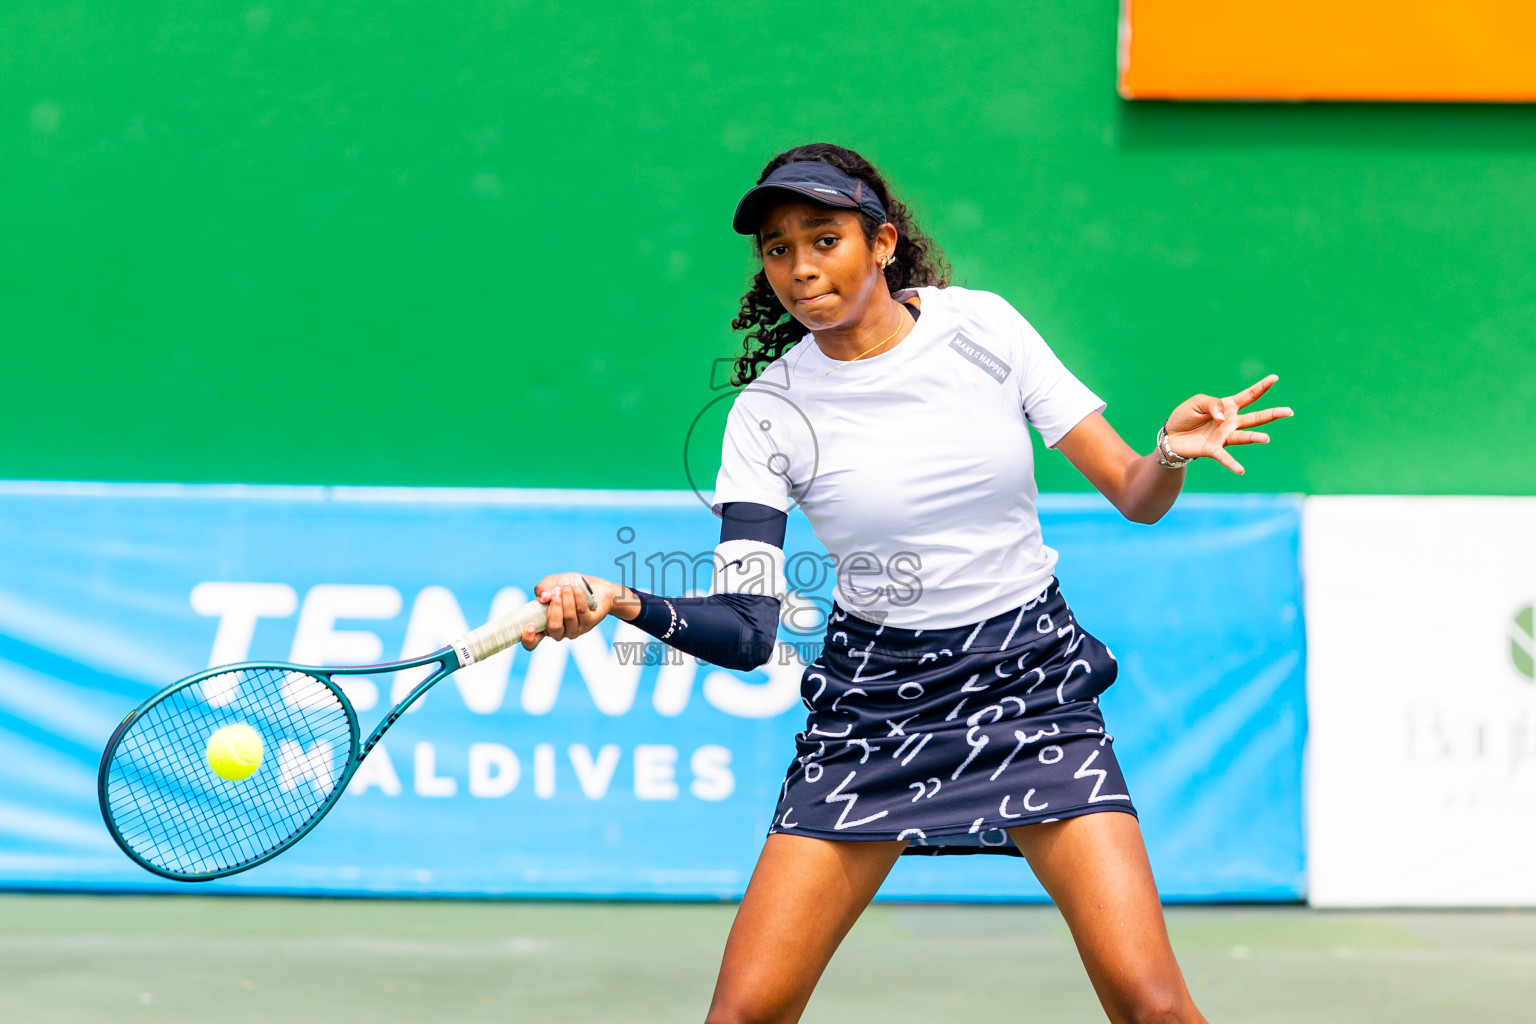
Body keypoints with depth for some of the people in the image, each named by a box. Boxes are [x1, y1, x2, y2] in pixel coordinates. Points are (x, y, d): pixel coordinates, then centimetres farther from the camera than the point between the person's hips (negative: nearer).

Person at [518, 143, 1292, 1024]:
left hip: (1033, 682, 0)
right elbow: (746, 629, -11)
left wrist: (1173, 455, -24)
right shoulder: (769, 411, -5)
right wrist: (620, 601, -27)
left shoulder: (981, 326, -4)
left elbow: (1133, 495, -1)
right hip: (874, 702, 0)